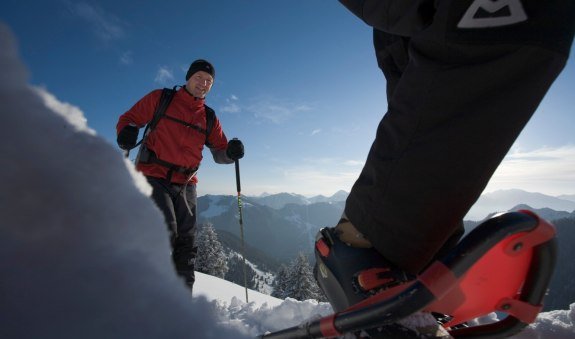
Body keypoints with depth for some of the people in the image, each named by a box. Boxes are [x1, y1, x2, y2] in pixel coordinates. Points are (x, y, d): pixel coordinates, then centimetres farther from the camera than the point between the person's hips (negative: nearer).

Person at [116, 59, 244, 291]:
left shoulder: (209, 118, 12)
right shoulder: (160, 98, 5)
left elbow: (219, 152, 10)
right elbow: (129, 118, 8)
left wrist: (230, 152, -13)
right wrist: (126, 132, -15)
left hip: (185, 184, 4)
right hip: (154, 176, -3)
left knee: (186, 242, 6)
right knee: (165, 232, -18)